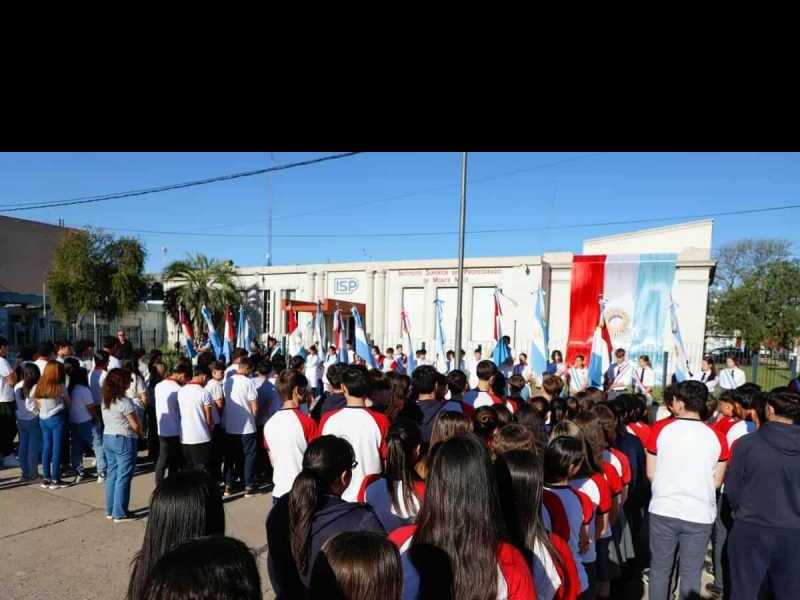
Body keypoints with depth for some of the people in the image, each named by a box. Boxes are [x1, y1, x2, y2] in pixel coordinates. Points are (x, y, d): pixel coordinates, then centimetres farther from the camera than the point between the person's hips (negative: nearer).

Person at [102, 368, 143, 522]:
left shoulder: (105, 401, 7)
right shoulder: (125, 402, -19)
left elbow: (108, 421, 12)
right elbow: (136, 425, -16)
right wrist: (140, 432, 6)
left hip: (107, 438, 8)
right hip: (124, 440, -8)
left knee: (112, 474, 16)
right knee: (123, 477, 0)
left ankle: (110, 510, 24)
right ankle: (120, 513, 6)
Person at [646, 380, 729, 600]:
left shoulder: (660, 428, -9)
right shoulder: (716, 437, -6)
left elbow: (651, 473, -1)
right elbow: (717, 481, 3)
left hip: (662, 510, -1)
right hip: (699, 515, 1)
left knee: (659, 567, 16)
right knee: (691, 572, 15)